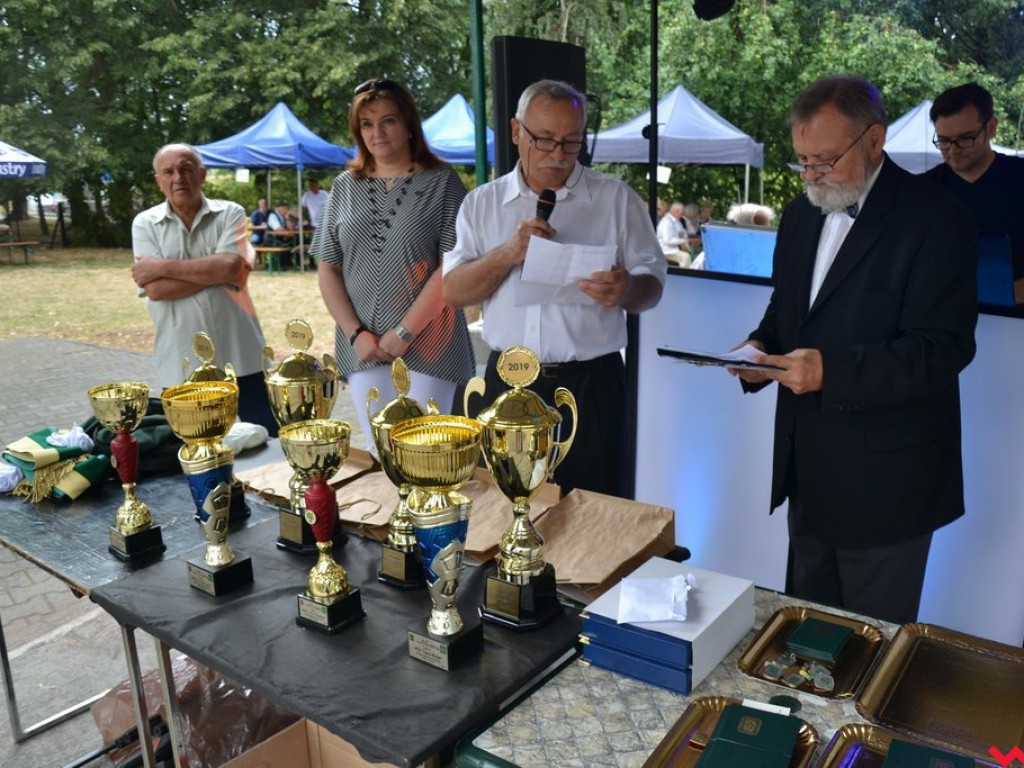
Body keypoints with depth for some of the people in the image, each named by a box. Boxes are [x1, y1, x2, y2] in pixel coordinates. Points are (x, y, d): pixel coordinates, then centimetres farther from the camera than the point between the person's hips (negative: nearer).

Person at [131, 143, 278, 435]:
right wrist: (213, 270, -12)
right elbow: (156, 289, -10)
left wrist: (162, 266, -11)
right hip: (181, 365, 1)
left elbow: (230, 268, -16)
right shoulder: (145, 223, 4)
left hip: (241, 356, -1)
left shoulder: (230, 213, 2)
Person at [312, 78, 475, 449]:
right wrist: (356, 334, -3)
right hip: (363, 347, 3)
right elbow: (327, 270, 9)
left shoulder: (441, 182, 0)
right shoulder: (345, 187, 10)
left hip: (427, 343, -3)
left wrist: (404, 332, -11)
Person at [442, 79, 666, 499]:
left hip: (591, 385, -1)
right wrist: (508, 254, -16)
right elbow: (452, 291, 1)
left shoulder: (616, 199, 3)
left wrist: (626, 291, -21)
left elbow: (652, 283, 3)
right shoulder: (482, 203, 8)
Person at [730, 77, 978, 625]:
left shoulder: (934, 218, -14)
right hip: (807, 468, 7)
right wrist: (762, 351, -4)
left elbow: (944, 348, -20)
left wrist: (832, 371, -31)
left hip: (883, 478, -6)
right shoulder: (802, 214, 9)